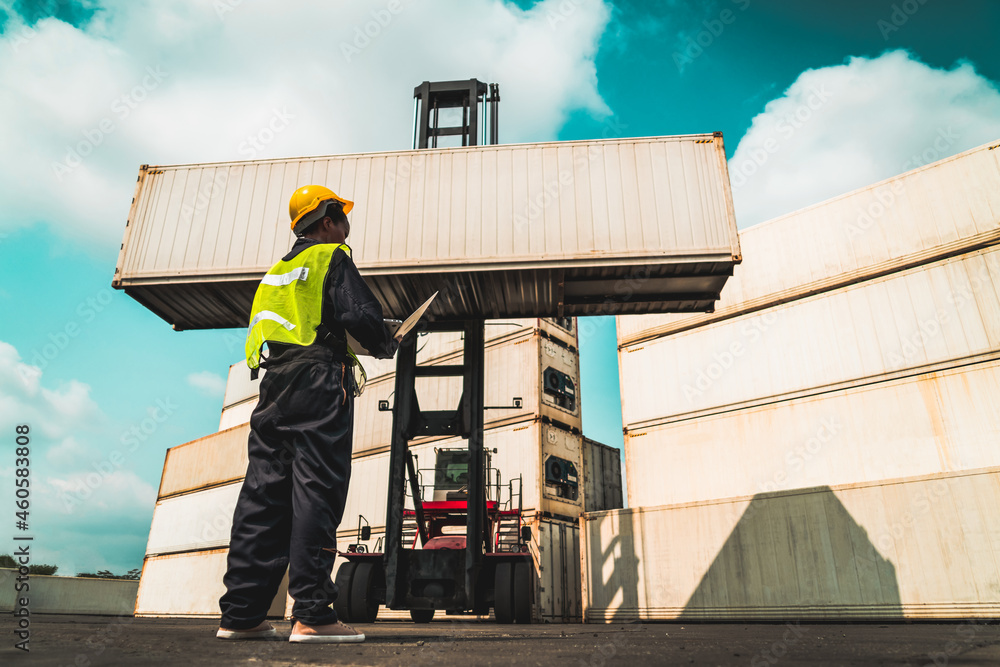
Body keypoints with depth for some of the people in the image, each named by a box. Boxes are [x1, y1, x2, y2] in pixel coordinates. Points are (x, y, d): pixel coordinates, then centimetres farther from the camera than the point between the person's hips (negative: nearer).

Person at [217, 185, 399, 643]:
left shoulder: (276, 271, 25)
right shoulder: (332, 257, 2)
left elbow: (259, 330, 24)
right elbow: (358, 314, -12)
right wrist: (385, 345, 5)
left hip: (273, 386, 8)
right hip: (319, 385, -8)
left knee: (263, 495, 6)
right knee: (316, 493, -9)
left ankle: (240, 614, 10)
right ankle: (311, 614, -9)